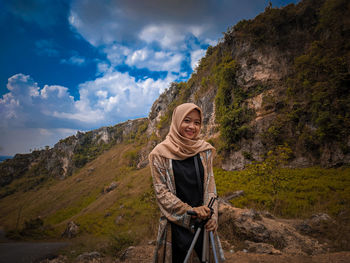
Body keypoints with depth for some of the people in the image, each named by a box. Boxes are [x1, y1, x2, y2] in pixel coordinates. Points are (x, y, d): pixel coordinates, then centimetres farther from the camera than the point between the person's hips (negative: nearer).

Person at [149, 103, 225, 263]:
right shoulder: (160, 153, -9)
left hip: (203, 220, 3)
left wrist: (212, 213, -11)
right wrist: (189, 210, -16)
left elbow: (210, 184, 2)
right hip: (176, 222, -3)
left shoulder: (204, 150, 1)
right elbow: (161, 191, -10)